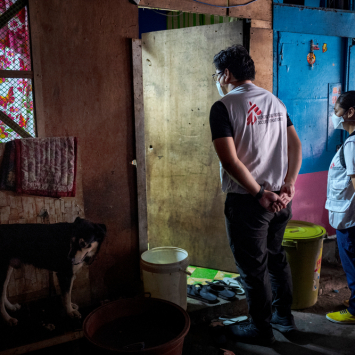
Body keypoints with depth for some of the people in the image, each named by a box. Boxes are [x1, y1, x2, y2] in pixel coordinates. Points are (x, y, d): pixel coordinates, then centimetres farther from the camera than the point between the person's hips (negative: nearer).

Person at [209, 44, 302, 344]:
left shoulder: (224, 107, -13)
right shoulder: (275, 101, 8)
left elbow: (230, 160, -21)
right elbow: (296, 146, 5)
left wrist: (260, 194, -16)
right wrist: (288, 185, 0)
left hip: (246, 201, -7)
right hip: (279, 200, 7)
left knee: (253, 267, 8)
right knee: (276, 257, 22)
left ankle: (261, 328, 24)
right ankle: (284, 316, 38)